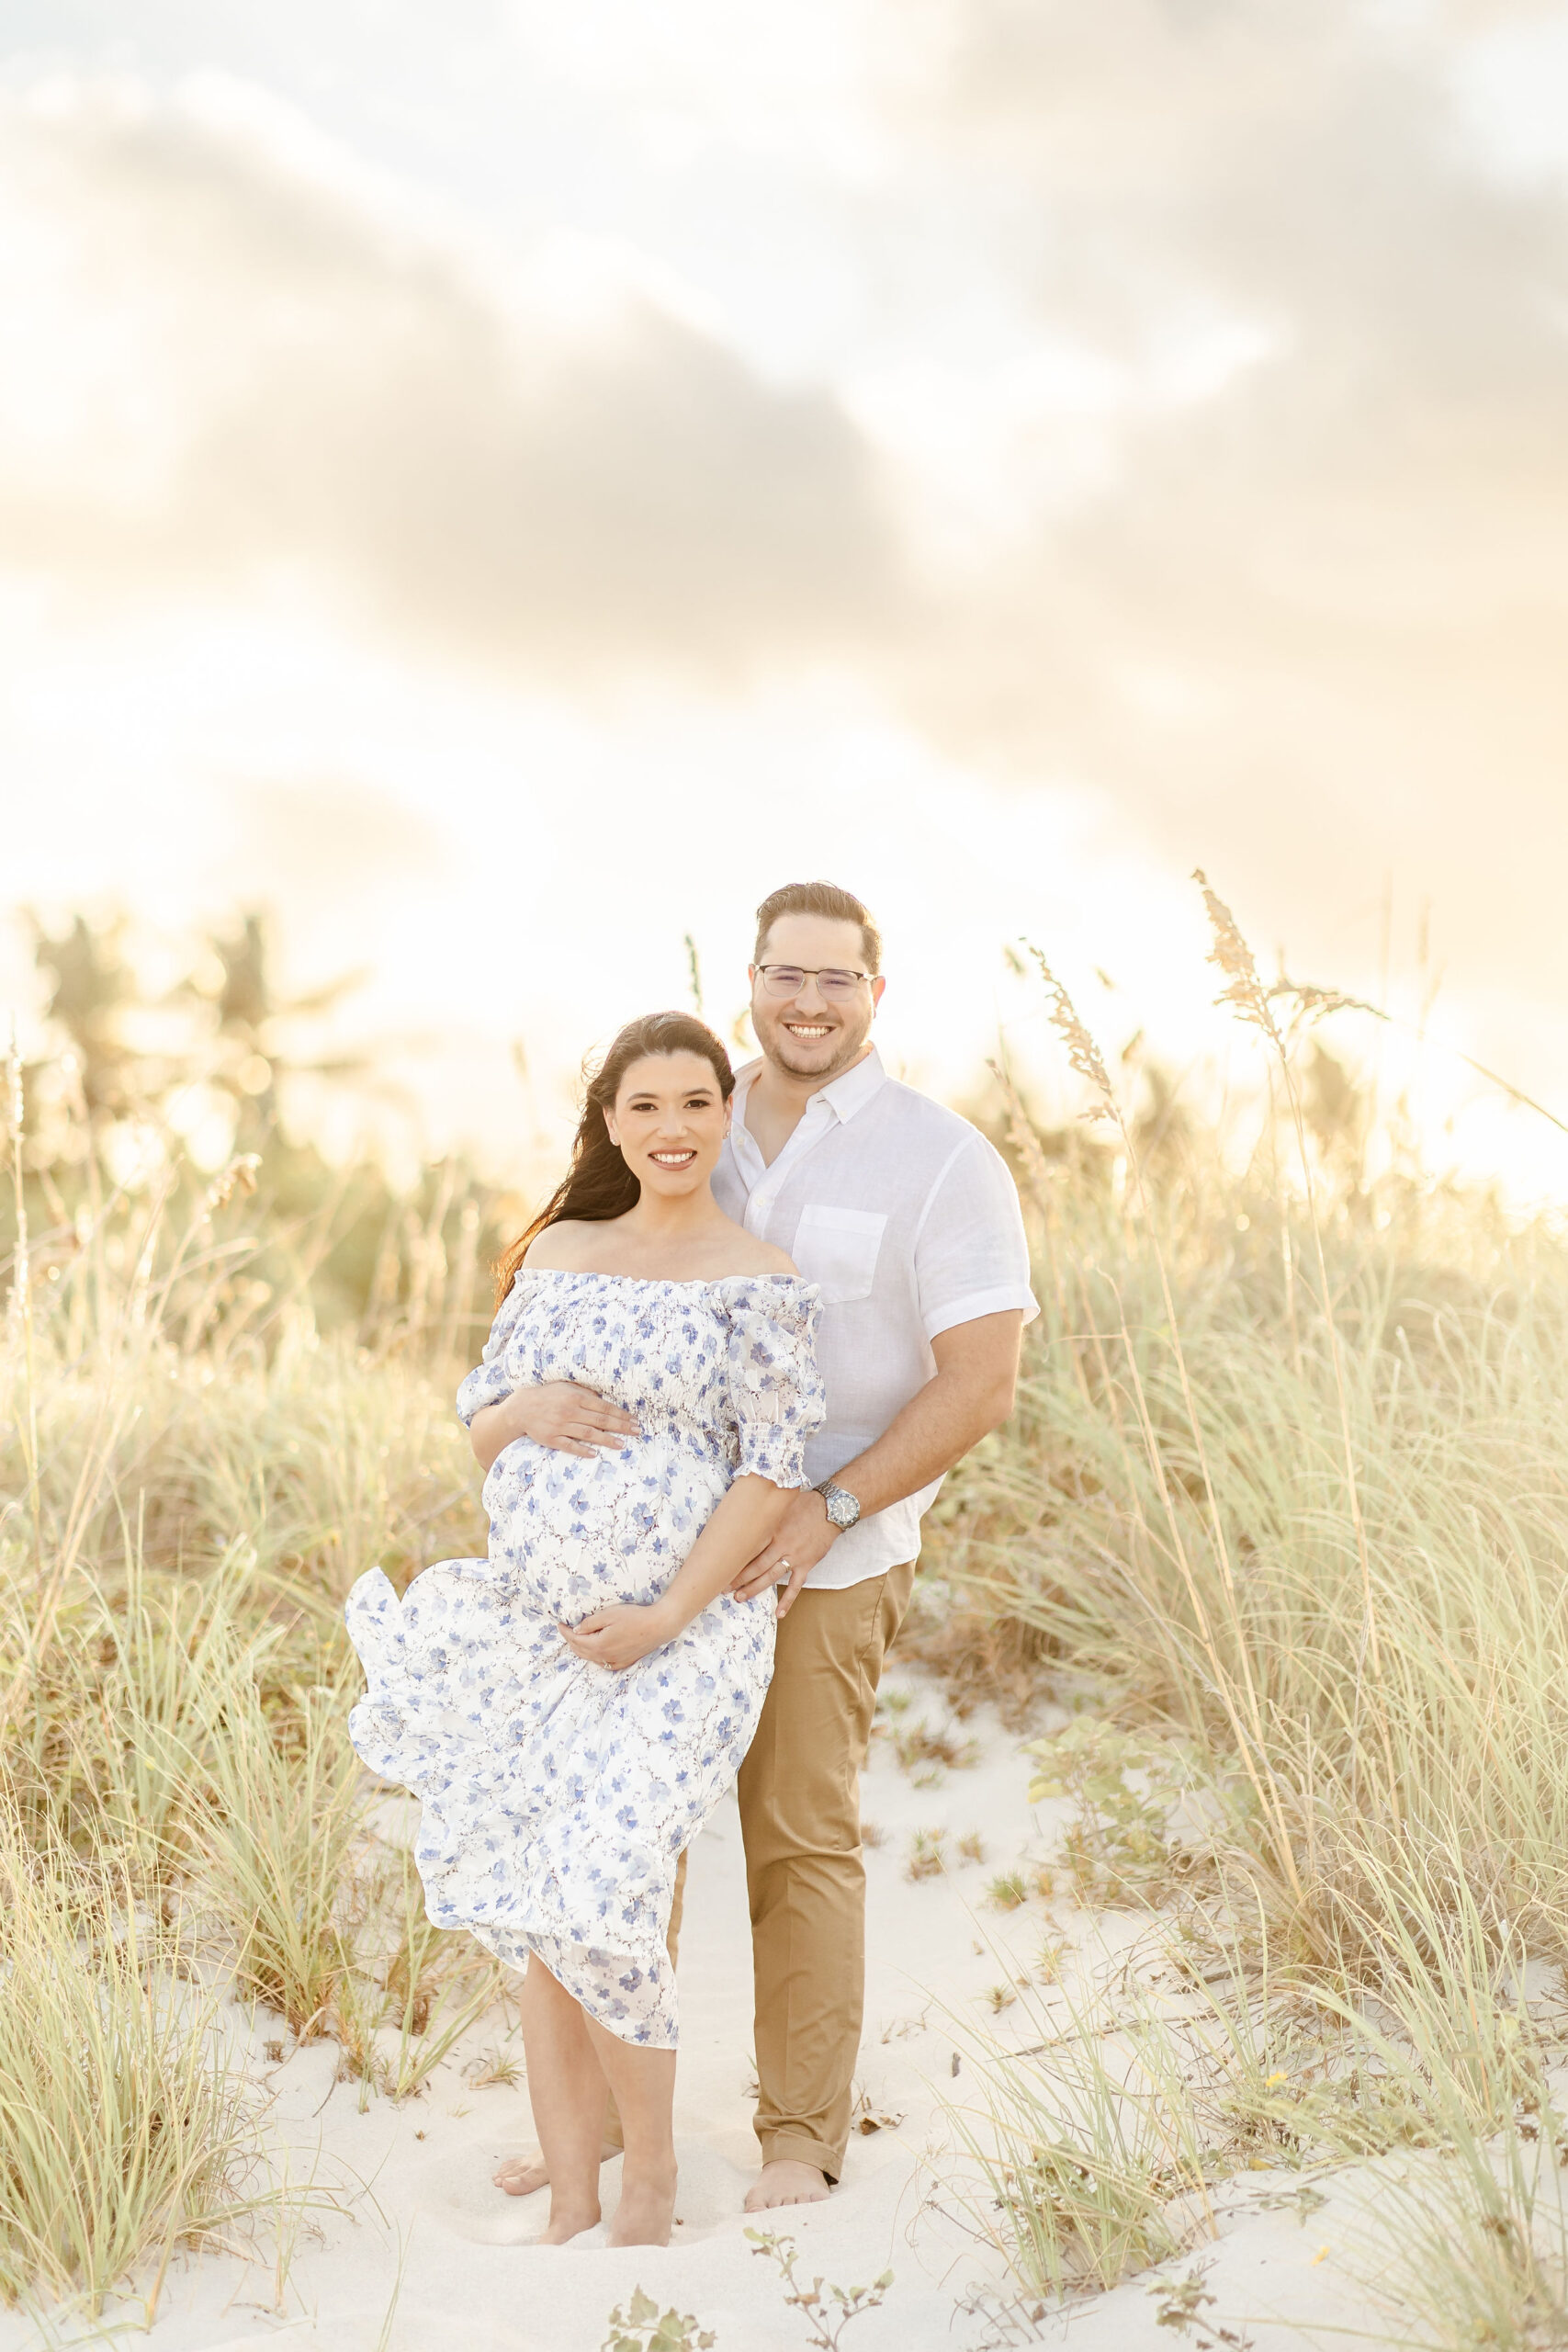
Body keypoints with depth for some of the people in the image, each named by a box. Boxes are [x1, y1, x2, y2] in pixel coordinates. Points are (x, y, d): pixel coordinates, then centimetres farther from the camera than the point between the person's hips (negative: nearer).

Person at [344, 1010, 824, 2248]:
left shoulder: (760, 1282, -5)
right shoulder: (560, 1253, 11)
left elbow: (775, 1470, -9)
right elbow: (483, 1405, 19)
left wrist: (667, 1618, -15)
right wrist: (538, 1416, -2)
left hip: (676, 1633, -5)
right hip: (530, 1623, 5)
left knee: (601, 1907, -14)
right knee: (537, 1920, 5)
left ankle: (650, 2179, 8)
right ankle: (570, 2208, 15)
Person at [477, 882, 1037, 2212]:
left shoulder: (940, 1162, -5)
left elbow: (981, 1383, -10)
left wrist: (826, 1510, -18)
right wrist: (534, 1398, -17)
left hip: (827, 1555, -4)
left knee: (800, 1838, -1)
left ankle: (803, 2135, 12)